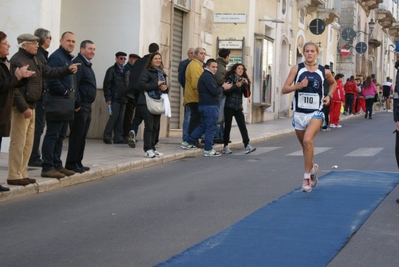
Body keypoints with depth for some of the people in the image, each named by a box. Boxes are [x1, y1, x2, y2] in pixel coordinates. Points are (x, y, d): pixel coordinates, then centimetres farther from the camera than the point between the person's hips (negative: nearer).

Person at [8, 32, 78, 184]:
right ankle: (14, 176, -2)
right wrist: (24, 108, -24)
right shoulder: (17, 61, -15)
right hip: (21, 108, -10)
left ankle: (22, 174, 20)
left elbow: (49, 72, 18)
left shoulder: (33, 60, 16)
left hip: (31, 106, 10)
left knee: (28, 143, 13)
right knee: (18, 142, -6)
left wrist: (68, 69, 5)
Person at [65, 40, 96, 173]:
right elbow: (74, 85, -21)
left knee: (82, 136, 12)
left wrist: (88, 105, 17)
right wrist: (77, 104, -22)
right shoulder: (78, 63, -13)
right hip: (80, 106, -10)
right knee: (76, 136, -6)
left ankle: (78, 162, 18)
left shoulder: (87, 65, 19)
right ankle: (71, 163, -2)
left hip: (87, 106, 10)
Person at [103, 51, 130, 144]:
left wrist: (128, 97, 7)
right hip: (115, 99, -5)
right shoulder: (111, 70, -1)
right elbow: (106, 85, -5)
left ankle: (118, 137, 8)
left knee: (120, 119, 5)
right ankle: (106, 137, 1)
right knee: (113, 118, -8)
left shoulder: (127, 71, 15)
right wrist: (108, 98, -12)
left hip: (123, 99, 5)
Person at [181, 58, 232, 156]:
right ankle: (208, 150, -1)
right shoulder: (208, 76, -14)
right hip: (210, 106, -11)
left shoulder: (206, 75, 20)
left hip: (205, 105, 11)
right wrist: (223, 87, -5)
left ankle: (187, 143, 20)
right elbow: (215, 91, -21)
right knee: (211, 128, -5)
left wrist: (222, 88, 8)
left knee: (203, 126, 17)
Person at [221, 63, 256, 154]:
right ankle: (225, 146, 10)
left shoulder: (243, 80, 12)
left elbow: (247, 95, 7)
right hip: (229, 106, -4)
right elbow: (225, 92, -12)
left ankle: (247, 145, -16)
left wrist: (246, 85, -7)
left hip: (238, 107, 4)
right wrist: (236, 86, -17)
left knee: (243, 126, -8)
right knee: (228, 126, 1)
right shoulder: (229, 78, 0)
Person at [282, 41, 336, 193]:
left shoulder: (324, 71, 1)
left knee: (308, 140, -25)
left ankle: (307, 175, -17)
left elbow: (333, 83, 23)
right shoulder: (297, 69, -1)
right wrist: (298, 86, -21)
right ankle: (312, 168, 43)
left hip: (315, 113, -2)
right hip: (299, 113, 2)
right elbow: (284, 89, -4)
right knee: (305, 145, 14)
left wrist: (329, 96, 7)